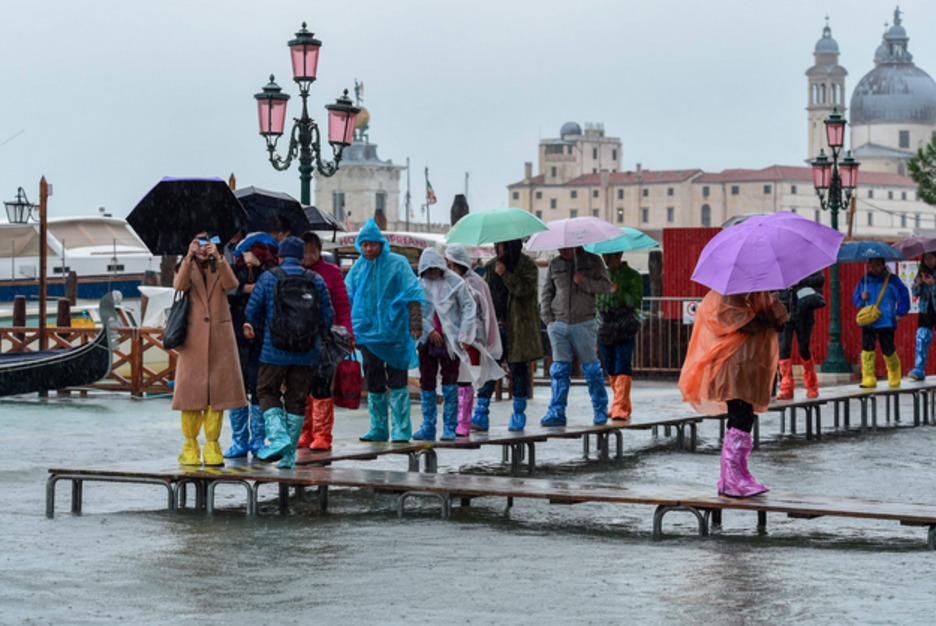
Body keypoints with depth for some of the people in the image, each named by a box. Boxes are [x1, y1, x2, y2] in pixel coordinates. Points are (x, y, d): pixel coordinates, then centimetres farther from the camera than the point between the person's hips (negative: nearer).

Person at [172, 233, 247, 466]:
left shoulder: (219, 269, 13)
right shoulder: (186, 268, 9)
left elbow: (231, 284, -10)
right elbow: (179, 286, -14)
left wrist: (218, 258, -21)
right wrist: (189, 257, -24)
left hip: (219, 337, 1)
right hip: (193, 337, -1)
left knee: (218, 389, -2)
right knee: (191, 388, -3)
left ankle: (212, 446, 5)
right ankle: (190, 446, 5)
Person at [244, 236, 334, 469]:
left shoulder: (268, 278, -3)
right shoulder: (316, 280, 2)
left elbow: (252, 312, -1)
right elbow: (328, 317, 4)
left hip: (275, 351, -2)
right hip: (307, 354, 2)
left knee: (267, 393, 12)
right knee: (296, 399, 10)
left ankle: (278, 435, -11)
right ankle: (289, 454, 11)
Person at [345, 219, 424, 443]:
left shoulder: (397, 263, -3)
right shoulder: (358, 267, 9)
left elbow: (413, 295, -5)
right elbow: (346, 298, 15)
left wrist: (415, 324, -12)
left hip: (394, 332, -4)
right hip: (367, 332, 4)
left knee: (397, 382, -4)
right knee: (373, 383, 9)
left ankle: (401, 430, -1)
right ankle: (379, 429, 16)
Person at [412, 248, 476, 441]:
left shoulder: (454, 282, -2)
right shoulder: (418, 284, 2)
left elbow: (468, 307, -1)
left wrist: (463, 335, -7)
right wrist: (429, 330, -10)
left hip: (449, 340, -2)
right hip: (427, 340, 2)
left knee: (450, 384, -1)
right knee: (426, 383, 5)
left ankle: (449, 428, 3)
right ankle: (428, 427, 13)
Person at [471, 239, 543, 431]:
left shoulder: (527, 266, -2)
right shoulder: (491, 266, 13)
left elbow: (525, 290, -15)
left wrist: (505, 274, -20)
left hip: (517, 327, -4)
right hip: (494, 324, 4)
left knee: (518, 368, 3)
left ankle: (518, 415, 13)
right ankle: (481, 415, -5)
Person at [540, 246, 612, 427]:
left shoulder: (593, 261, 4)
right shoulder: (555, 265, 11)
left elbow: (606, 286, -3)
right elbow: (546, 293, 14)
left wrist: (584, 281, -18)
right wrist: (547, 318, 4)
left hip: (584, 324, -2)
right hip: (558, 324, 2)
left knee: (591, 368, 2)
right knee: (559, 369, -3)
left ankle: (600, 411, 15)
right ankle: (556, 413, -3)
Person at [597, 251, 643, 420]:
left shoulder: (632, 276, 2)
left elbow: (636, 301, -6)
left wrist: (618, 292, -18)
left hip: (624, 330, -5)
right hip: (604, 330, 5)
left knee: (622, 369, -12)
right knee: (611, 371, 7)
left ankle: (620, 407, -17)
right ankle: (623, 405, 17)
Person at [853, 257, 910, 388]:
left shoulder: (891, 280, -1)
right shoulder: (864, 281, 8)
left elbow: (903, 295, 2)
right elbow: (855, 300, 14)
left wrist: (899, 313, -4)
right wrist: (861, 298, -8)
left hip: (886, 322, -3)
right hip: (868, 322, 3)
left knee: (888, 350, 1)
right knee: (867, 348, -9)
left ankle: (895, 378, 24)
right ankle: (868, 379, -6)